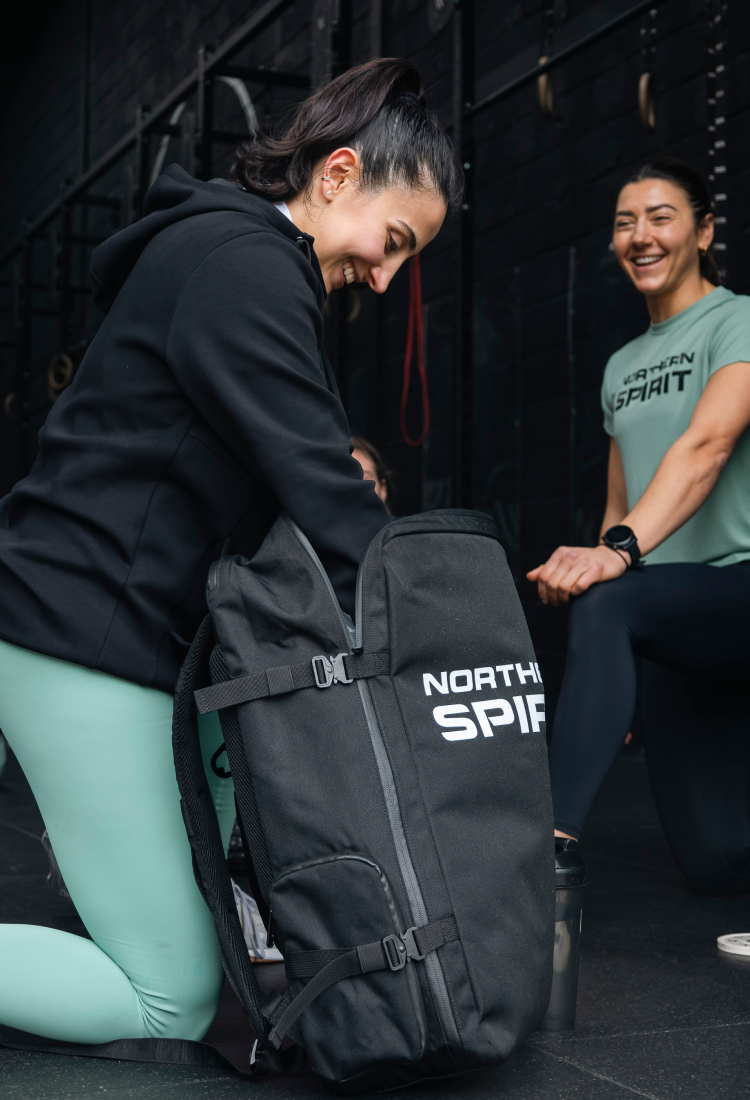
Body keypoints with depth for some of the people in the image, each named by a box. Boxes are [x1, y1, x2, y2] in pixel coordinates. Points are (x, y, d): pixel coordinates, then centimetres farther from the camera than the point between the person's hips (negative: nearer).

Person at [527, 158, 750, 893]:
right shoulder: (621, 366, 19)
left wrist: (620, 550, -37)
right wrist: (607, 612, 9)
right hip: (672, 638, 7)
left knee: (607, 604, -36)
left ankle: (549, 850, -39)